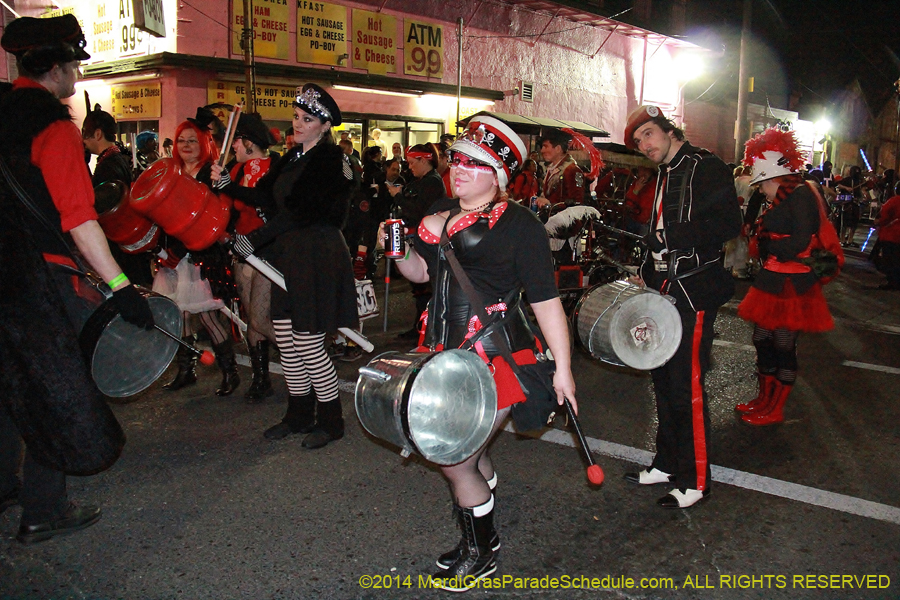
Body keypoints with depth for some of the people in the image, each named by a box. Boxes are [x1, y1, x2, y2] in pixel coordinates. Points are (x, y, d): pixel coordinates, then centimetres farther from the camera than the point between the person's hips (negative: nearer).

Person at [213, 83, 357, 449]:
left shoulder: (329, 161, -11)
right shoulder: (292, 158, 16)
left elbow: (298, 212, -19)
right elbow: (264, 197, 13)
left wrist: (254, 239, -21)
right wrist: (228, 185, -2)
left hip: (317, 260, -8)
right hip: (288, 257, 8)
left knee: (308, 345, -3)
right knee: (286, 340, 11)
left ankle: (330, 420, 14)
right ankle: (300, 414, 27)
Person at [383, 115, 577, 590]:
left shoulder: (518, 224, -10)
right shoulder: (439, 212, 10)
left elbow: (546, 300, -11)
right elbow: (421, 271, 20)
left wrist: (563, 368, -11)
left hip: (495, 356, -6)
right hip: (444, 350, 7)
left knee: (455, 462, -2)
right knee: (470, 452, 18)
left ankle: (480, 555, 24)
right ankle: (483, 539, 41)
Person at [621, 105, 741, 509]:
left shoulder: (706, 167, -9)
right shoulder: (665, 176, 18)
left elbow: (729, 225, -20)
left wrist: (671, 236, -21)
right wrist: (646, 274, 17)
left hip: (695, 293, -9)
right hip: (665, 291, 9)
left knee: (687, 387, -6)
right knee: (664, 380, 14)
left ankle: (696, 481, 7)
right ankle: (667, 464, 28)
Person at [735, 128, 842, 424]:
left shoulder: (801, 194, -13)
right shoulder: (779, 199, 16)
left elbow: (800, 243, -20)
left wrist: (765, 243, -8)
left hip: (791, 286, -9)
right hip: (773, 282, 9)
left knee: (783, 347, 1)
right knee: (763, 341, 14)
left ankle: (775, 410, 13)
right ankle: (765, 399, 28)